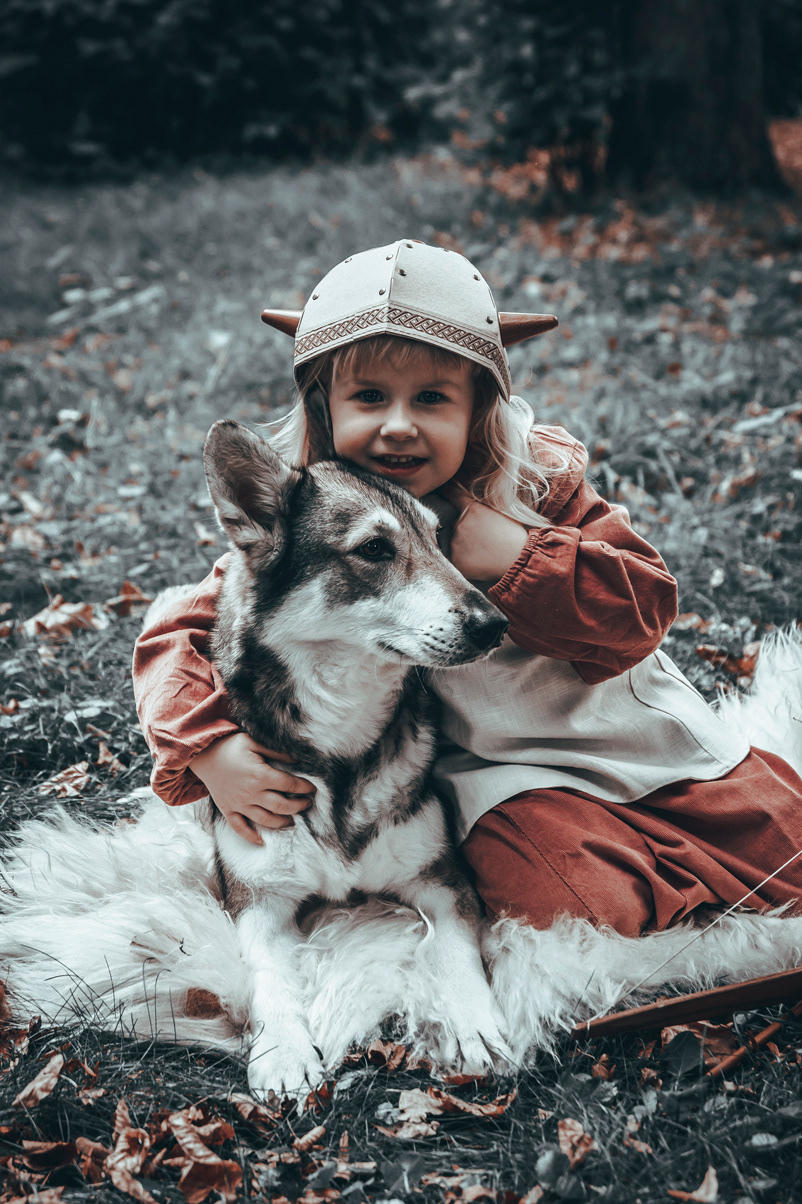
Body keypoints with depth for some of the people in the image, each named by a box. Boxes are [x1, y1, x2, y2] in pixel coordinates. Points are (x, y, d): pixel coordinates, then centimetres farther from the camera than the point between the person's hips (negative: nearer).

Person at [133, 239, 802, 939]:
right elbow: (177, 638, -10)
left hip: (635, 732, 2)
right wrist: (211, 749, -29)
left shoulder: (539, 481, -10)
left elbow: (646, 606, -16)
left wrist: (514, 556, -29)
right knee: (582, 907, -26)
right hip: (502, 771, -2)